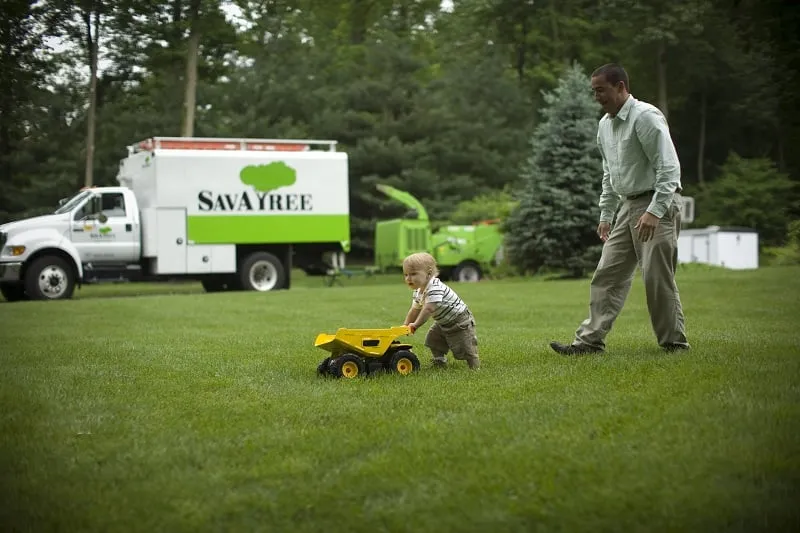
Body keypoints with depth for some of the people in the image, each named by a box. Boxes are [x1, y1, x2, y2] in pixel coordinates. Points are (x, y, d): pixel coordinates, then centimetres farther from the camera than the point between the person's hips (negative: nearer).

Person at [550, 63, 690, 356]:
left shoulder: (646, 117, -14)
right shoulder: (605, 124, 13)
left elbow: (669, 168, -19)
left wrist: (654, 211, -25)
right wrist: (605, 215, 19)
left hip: (658, 203, -8)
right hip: (628, 206, 9)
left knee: (657, 277, -8)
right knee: (608, 274, 4)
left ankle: (674, 342, 4)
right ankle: (590, 340, 6)